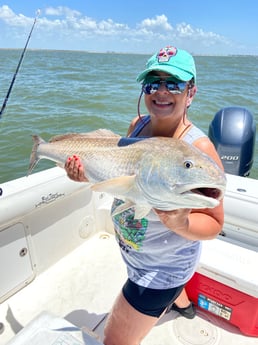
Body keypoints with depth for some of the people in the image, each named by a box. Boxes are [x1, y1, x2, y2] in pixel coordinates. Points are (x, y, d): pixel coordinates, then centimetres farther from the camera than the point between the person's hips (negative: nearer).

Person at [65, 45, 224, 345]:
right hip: (129, 249, 7)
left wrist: (181, 223, -44)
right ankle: (183, 303, 75)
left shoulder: (200, 149, -30)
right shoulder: (137, 125, -10)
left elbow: (214, 224, -24)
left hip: (162, 266, -7)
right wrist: (90, 173, -14)